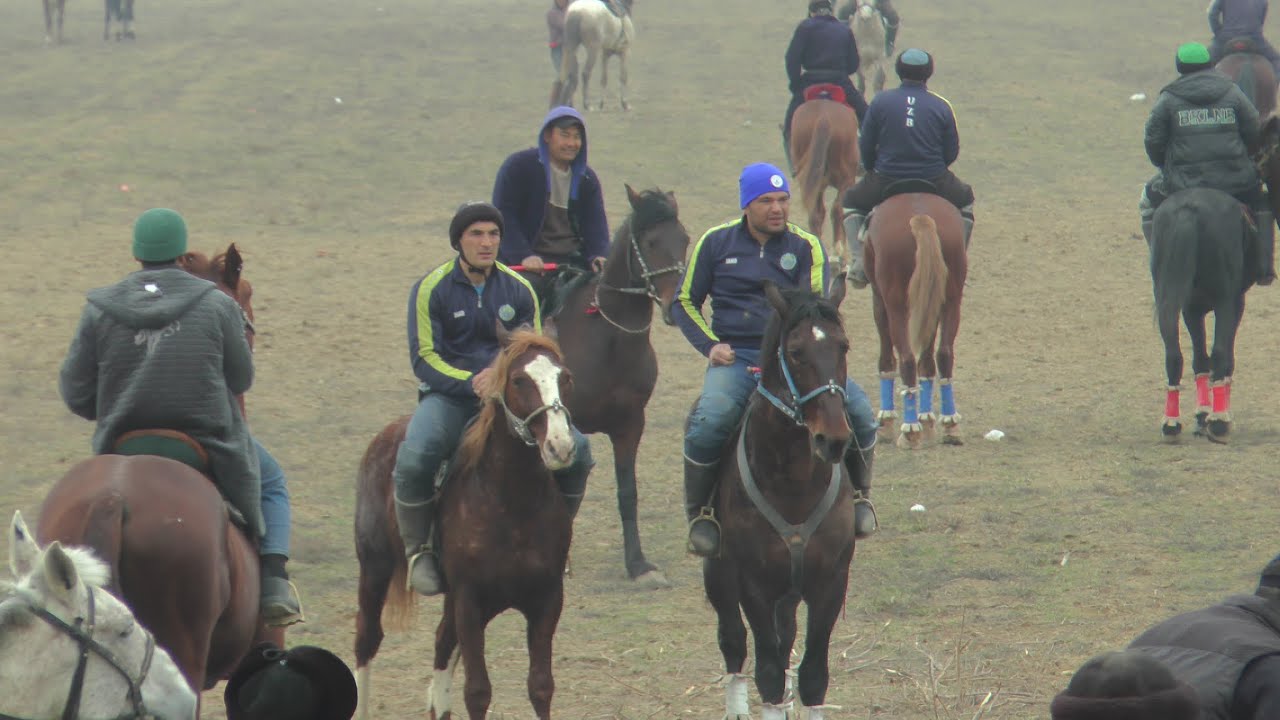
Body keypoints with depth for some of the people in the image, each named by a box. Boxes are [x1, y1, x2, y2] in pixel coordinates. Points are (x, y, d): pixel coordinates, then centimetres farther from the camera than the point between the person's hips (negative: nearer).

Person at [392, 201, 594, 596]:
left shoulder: (518, 290, 6)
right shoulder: (432, 289, -4)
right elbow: (424, 358, -7)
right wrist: (471, 384, -23)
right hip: (448, 396, -3)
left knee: (576, 448, -17)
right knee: (413, 459, -34)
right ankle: (418, 550, -9)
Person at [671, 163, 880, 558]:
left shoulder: (805, 247, 7)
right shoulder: (716, 243, 8)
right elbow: (684, 302, 15)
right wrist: (710, 345, -2)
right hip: (735, 358, -1)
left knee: (856, 405, -22)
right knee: (709, 421, -33)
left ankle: (859, 494, 5)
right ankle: (698, 511, -10)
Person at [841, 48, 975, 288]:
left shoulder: (880, 102, -2)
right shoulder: (941, 107, 0)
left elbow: (865, 148, 1)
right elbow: (952, 152, 2)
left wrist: (875, 172, 20)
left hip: (886, 181, 0)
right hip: (935, 183, 0)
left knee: (851, 201, 27)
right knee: (964, 201, 31)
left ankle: (860, 262, 9)